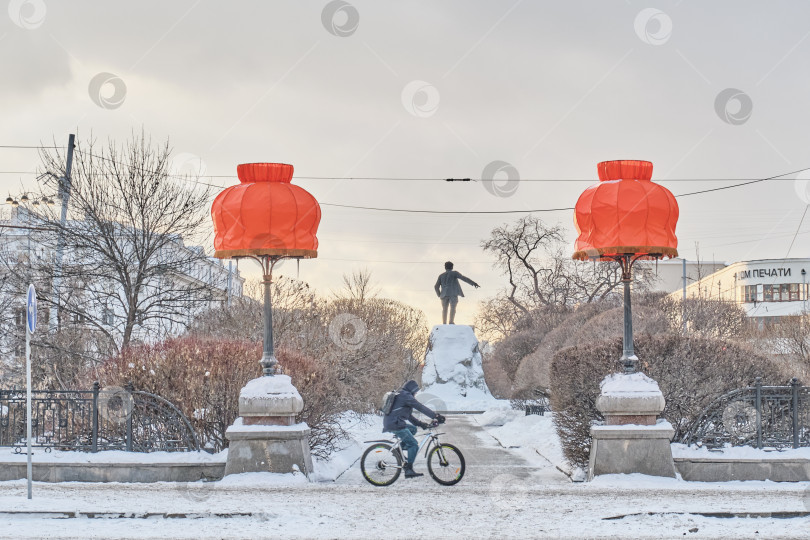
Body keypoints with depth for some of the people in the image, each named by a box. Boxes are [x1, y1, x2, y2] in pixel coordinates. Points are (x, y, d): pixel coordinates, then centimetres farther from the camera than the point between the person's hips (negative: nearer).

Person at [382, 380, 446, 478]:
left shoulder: (399, 396, 26)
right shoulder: (406, 396, -5)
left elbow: (409, 416, 29)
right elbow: (421, 408, -10)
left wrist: (422, 424, 24)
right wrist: (436, 416, -9)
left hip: (389, 424, 10)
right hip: (396, 425, -10)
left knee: (413, 429, 26)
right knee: (414, 445, -6)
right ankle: (408, 470, -10)